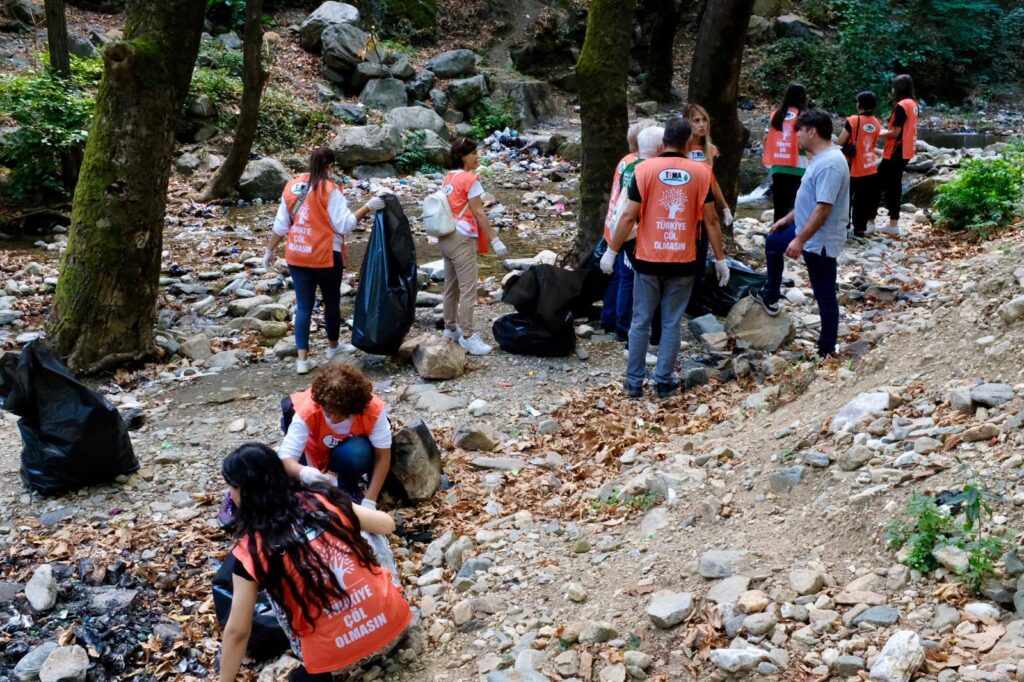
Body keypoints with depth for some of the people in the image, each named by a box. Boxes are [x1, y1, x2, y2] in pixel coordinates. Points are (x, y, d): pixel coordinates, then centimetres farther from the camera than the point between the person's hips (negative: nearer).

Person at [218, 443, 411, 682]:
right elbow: (387, 524, 11)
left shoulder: (251, 549, -7)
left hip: (337, 656, -3)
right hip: (394, 624, 3)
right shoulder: (322, 500, 1)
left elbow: (237, 632, -3)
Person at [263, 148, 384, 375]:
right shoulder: (330, 190, -12)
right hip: (325, 256, -4)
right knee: (332, 301, 17)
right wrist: (369, 207, -12)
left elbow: (280, 225, 8)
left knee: (303, 305, 7)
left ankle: (302, 359, 2)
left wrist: (270, 250, 17)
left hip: (296, 256, 4)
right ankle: (333, 346, 34)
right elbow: (344, 224, -14)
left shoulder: (292, 186, 5)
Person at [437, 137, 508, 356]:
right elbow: (479, 213, -15)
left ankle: (451, 327, 28)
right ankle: (467, 336, -4)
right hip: (462, 239, -9)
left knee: (451, 286, 17)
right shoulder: (469, 179, -13)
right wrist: (495, 240, -14)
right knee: (468, 289, -6)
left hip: (446, 238, 9)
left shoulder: (448, 178, 12)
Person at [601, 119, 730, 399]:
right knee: (671, 323, 11)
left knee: (641, 322, 9)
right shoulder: (701, 172, -2)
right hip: (683, 261, 1)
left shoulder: (645, 169, -6)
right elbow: (711, 220, 0)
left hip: (647, 259, -1)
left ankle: (634, 382, 14)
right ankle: (664, 381, 15)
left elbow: (629, 216, -8)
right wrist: (720, 258, 9)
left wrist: (611, 251, 1)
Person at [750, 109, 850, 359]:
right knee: (772, 243, 30)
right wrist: (788, 218, 25)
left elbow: (823, 207, -31)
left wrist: (800, 240, -29)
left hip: (820, 240, -11)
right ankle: (770, 298, 44)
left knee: (825, 296, 1)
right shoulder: (822, 158, 7)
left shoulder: (829, 164, -27)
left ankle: (827, 350, 13)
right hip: (806, 230, 11)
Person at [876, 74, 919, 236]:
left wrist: (880, 134, -3)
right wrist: (886, 131, 11)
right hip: (905, 152, 9)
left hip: (895, 153, -9)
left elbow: (895, 132, -18)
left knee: (879, 183, -1)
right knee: (895, 185, 11)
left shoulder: (901, 106, -17)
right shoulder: (913, 104, 11)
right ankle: (893, 225, 12)